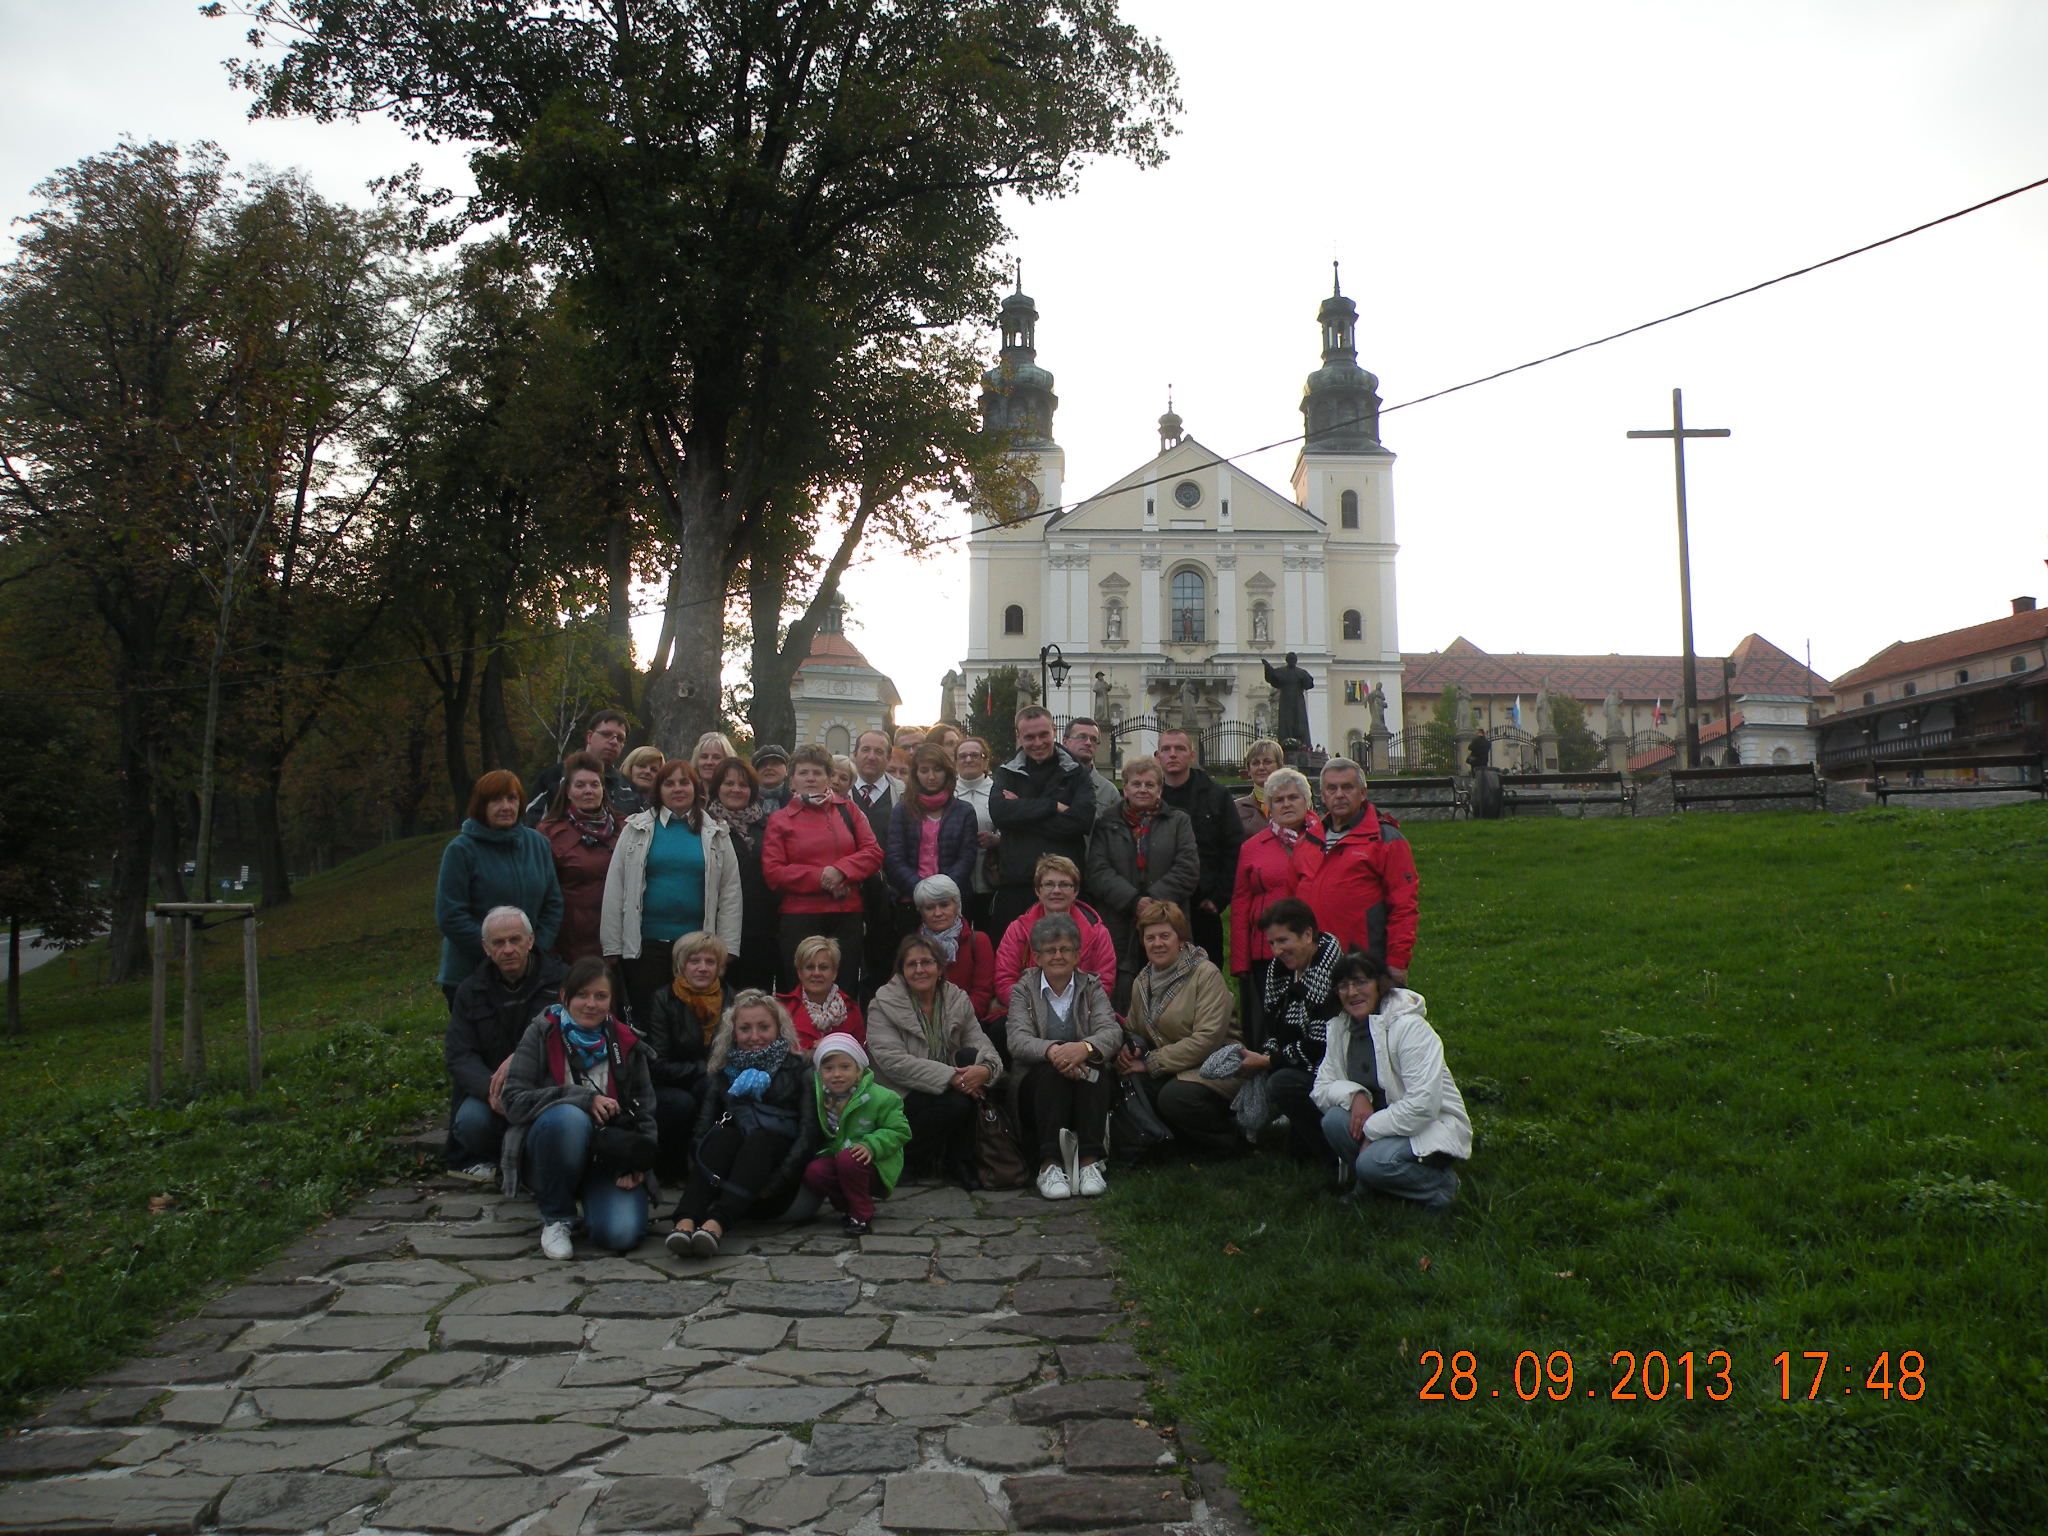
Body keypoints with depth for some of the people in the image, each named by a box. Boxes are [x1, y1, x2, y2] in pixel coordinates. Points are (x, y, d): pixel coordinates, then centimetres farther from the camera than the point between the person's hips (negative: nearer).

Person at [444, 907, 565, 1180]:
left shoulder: (558, 979, -4)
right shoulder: (471, 990, 5)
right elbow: (458, 1055, -3)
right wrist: (491, 1089, -23)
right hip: (487, 1085, 2)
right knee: (470, 1122, -28)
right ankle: (483, 1158, 10)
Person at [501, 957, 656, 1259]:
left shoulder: (626, 1044, 4)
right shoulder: (541, 1034, -4)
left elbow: (645, 1111, 8)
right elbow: (514, 1102, -14)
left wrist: (634, 1165, -8)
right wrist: (583, 1098, -24)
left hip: (611, 1158, 2)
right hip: (553, 1154, -1)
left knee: (622, 1234, -25)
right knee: (568, 1117, -36)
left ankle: (595, 1198, 13)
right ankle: (555, 1218, -12)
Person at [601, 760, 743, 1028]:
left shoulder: (716, 834, 6)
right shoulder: (637, 829, 4)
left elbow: (730, 893, 5)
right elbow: (615, 890, 3)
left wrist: (727, 949, -1)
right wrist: (612, 948, 0)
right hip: (645, 945, 0)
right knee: (645, 1020, 4)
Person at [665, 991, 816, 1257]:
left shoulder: (798, 1068, 9)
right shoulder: (722, 1072, 17)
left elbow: (809, 1131, -4)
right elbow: (703, 1127, 4)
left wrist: (777, 1180, -17)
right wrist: (699, 1164, -17)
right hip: (728, 1173, 2)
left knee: (760, 1138, -32)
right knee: (723, 1133, -29)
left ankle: (716, 1225, -54)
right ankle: (685, 1222, -51)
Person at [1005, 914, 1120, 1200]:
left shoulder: (1092, 988, 10)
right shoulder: (1023, 990, 8)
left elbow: (1112, 1032, -9)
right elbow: (1018, 1040, -11)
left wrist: (1085, 1048, -33)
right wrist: (1052, 1050, -34)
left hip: (1087, 1090, 1)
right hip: (1036, 1085, -1)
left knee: (1094, 1066, -30)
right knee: (1052, 1068, -32)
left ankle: (1090, 1162, -33)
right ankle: (1049, 1165, -36)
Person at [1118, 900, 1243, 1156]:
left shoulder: (1206, 974, -12)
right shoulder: (1142, 981, 11)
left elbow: (1207, 1039, -21)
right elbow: (1134, 1030, 17)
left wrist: (1151, 1062, -19)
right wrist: (1131, 1046, -10)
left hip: (1217, 1069, -6)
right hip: (1173, 1068, 6)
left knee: (1174, 1096, -33)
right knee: (1130, 1084, -22)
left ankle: (1230, 1136, -6)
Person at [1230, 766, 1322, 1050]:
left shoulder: (1325, 840, 6)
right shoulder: (1252, 849, 12)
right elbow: (1240, 907, 11)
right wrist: (1240, 962, 5)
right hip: (1266, 955, 1)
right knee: (1266, 1030, 1)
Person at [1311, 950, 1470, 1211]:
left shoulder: (1409, 1027, -19)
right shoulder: (1340, 1028, 2)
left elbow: (1423, 1104, -26)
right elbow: (1322, 1088, 2)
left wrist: (1372, 1130, -20)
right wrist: (1353, 1094, -19)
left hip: (1434, 1127, -6)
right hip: (1384, 1120, 6)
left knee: (1373, 1162, -32)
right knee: (1334, 1119, -22)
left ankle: (1440, 1185, -3)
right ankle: (1368, 1186, 3)